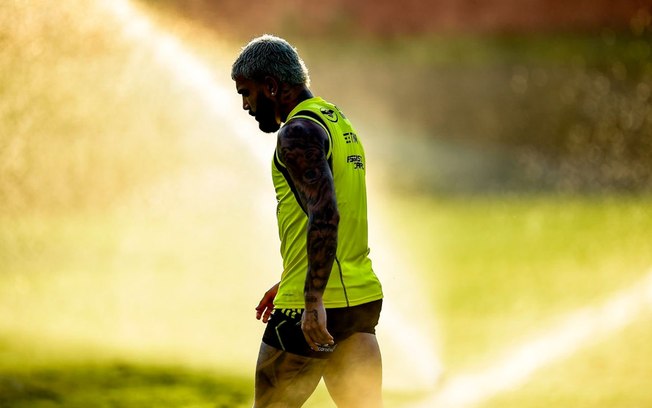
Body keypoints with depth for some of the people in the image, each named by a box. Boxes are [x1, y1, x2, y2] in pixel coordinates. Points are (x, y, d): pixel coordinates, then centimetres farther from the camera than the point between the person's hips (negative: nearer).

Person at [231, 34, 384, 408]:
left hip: (317, 310, -9)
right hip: (362, 297, 9)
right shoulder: (340, 124, 18)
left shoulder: (298, 132, -13)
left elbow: (325, 216, -25)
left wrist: (313, 300, -28)